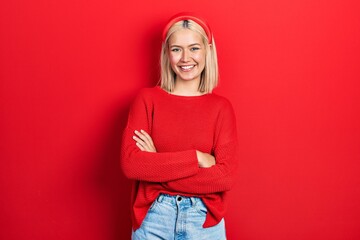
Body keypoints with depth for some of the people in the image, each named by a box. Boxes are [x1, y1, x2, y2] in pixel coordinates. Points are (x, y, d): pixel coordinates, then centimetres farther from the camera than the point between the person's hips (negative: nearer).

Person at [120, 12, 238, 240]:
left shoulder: (221, 107, -3)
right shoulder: (147, 98, -3)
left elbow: (225, 177, -13)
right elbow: (130, 163, -14)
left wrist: (155, 165, -16)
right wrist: (197, 158, -18)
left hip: (203, 219, 0)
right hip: (152, 217, 0)